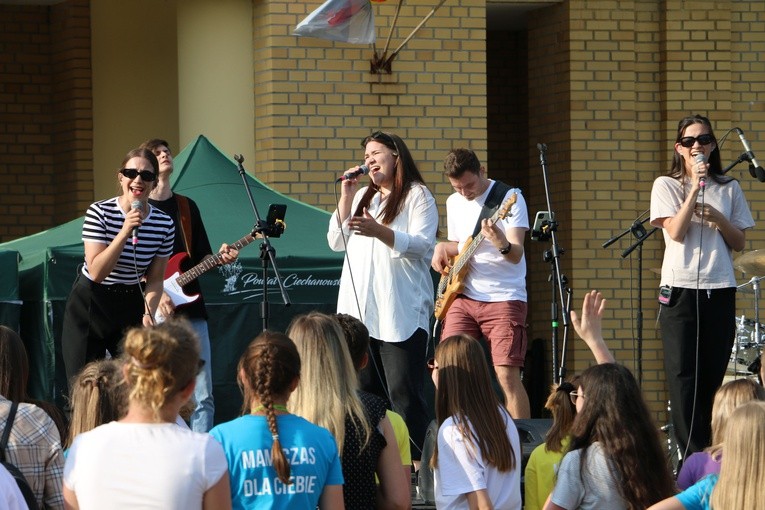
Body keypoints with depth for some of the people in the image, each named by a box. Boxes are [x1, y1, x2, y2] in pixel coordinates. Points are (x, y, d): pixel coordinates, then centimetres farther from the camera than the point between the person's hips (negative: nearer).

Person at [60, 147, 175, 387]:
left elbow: (155, 279, 2)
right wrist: (125, 232, -29)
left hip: (131, 307, 2)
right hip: (90, 307, -2)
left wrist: (148, 313, -16)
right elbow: (96, 272, -22)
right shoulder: (99, 212, -15)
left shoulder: (164, 224, -6)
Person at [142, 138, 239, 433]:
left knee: (202, 397, -2)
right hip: (153, 311, -4)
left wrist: (219, 257, -4)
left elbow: (201, 257, 17)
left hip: (189, 308, 4)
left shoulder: (188, 207, 17)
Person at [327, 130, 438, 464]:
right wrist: (346, 198, 5)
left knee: (403, 392, -11)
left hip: (401, 312, -6)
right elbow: (336, 242, 17)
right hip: (359, 310, 7)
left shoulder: (417, 196, 3)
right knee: (365, 390, 5)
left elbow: (422, 245, -11)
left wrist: (378, 231, -26)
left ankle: (418, 460, -10)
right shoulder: (362, 196, 23)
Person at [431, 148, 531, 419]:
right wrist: (443, 247, 3)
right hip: (464, 297, 6)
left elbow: (516, 254, -17)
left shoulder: (510, 197, -8)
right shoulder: (454, 203, 11)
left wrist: (502, 244, -39)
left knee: (507, 375, -14)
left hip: (503, 298, -6)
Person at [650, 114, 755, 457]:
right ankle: (693, 458, -7)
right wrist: (695, 187, -13)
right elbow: (676, 232, -9)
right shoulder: (666, 185, 5)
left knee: (714, 377, 1)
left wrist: (718, 219, -8)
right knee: (684, 378, -7)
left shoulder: (728, 189, 11)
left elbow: (740, 243, 10)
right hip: (680, 290, -2)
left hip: (720, 291, 2)